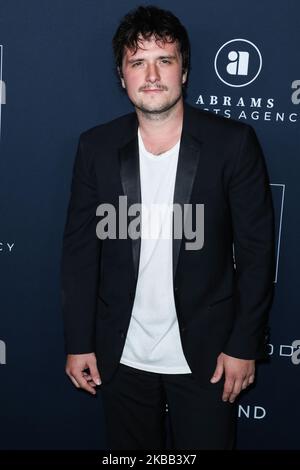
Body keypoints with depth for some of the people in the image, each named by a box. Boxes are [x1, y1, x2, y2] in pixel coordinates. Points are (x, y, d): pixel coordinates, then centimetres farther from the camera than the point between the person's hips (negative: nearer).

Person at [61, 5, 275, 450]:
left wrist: (245, 345, -8)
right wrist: (78, 343, 0)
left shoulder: (233, 142, -9)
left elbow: (256, 250, -7)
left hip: (206, 353, -2)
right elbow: (80, 249, 0)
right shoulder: (96, 147, -2)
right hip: (121, 356, 2)